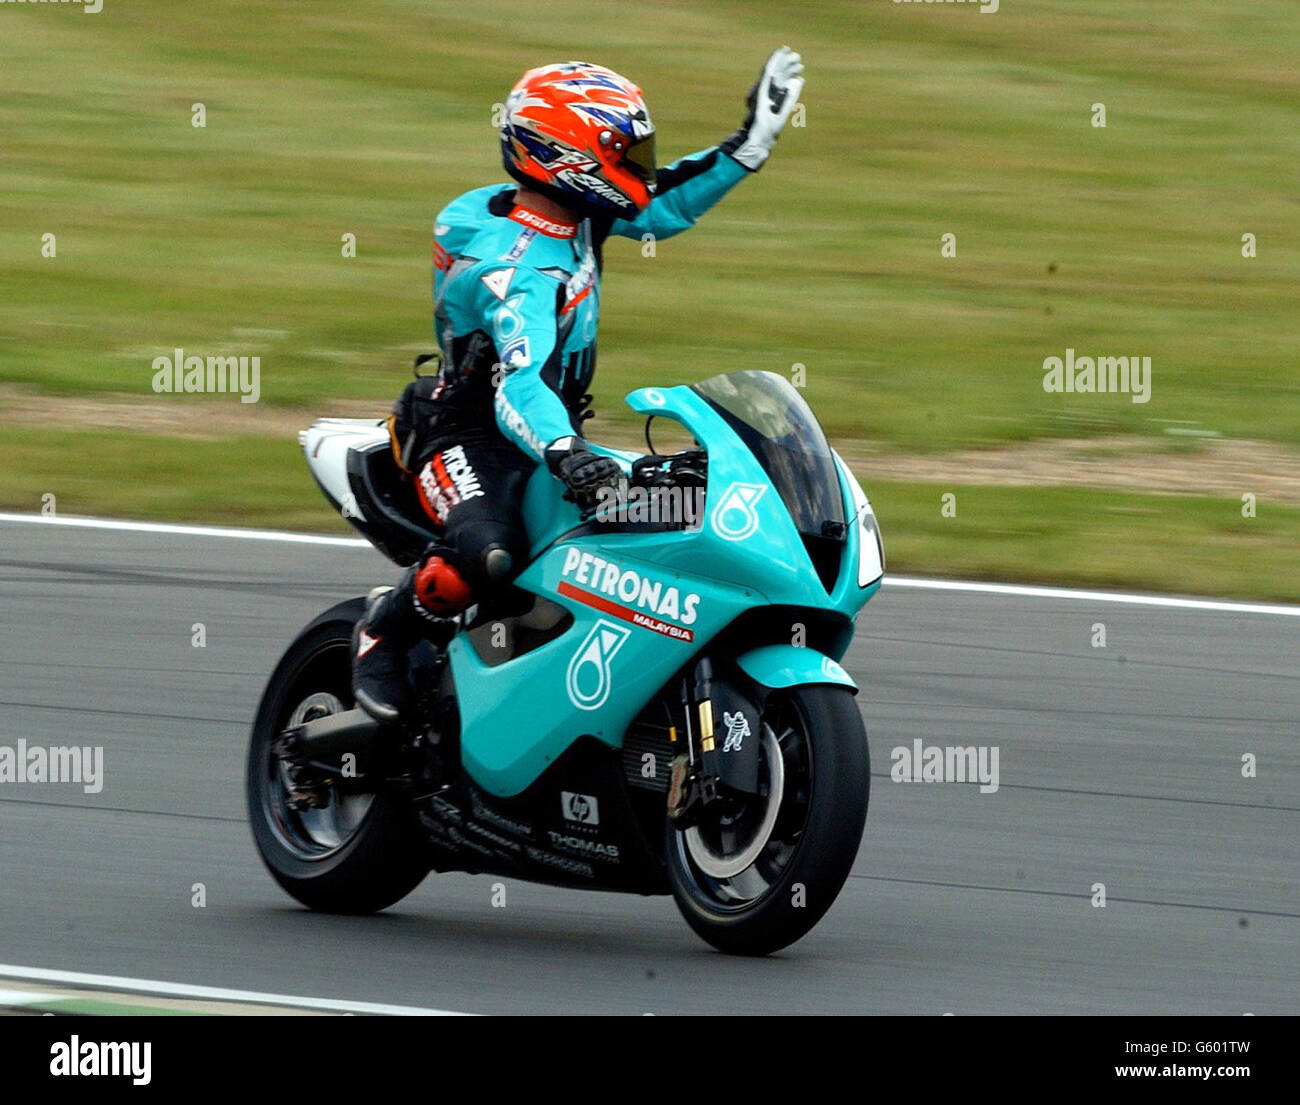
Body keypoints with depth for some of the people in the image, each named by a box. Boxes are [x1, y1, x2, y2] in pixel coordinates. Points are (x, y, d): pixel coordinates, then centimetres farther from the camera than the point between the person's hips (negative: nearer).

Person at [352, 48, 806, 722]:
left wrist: (747, 148, 10)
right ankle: (384, 632, -6)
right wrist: (560, 452, -60)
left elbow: (660, 207, 17)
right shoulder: (520, 269, -28)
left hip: (552, 433, 9)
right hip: (468, 436, -9)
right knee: (488, 554, -36)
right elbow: (521, 383, -42)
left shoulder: (572, 212, 1)